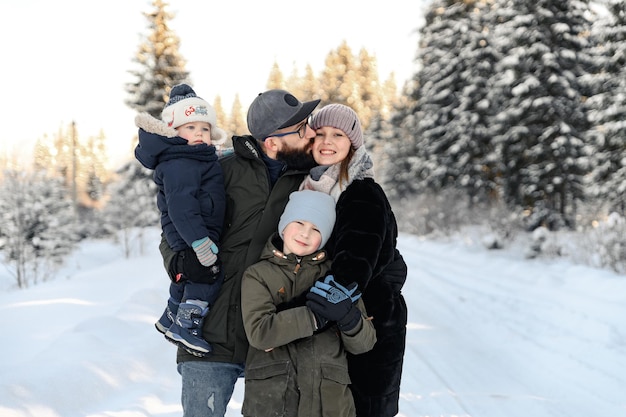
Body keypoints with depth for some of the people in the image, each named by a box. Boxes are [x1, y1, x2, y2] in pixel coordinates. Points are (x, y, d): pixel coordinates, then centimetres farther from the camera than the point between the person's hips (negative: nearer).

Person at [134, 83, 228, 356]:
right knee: (206, 276, -16)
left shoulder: (201, 160, 15)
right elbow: (180, 204, -29)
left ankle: (171, 319, 39)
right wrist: (199, 239, -33)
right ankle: (186, 327, -9)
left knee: (187, 279, 23)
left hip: (196, 234, 11)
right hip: (191, 236, -11)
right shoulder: (178, 164, -21)